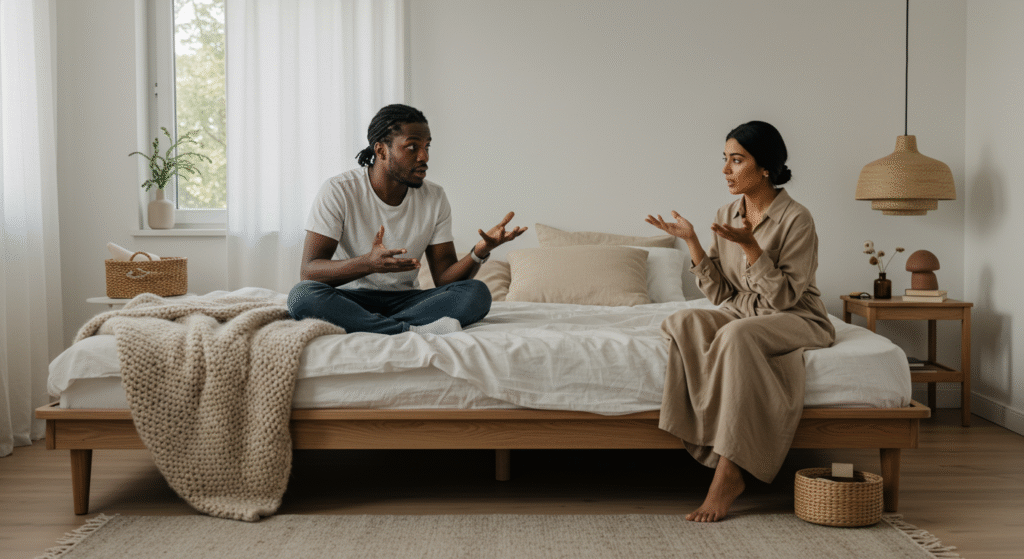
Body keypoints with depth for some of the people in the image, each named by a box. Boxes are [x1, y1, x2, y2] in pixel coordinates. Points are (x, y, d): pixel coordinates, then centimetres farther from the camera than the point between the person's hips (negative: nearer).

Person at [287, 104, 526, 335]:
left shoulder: (435, 198, 2)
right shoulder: (338, 191, -10)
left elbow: (444, 278, -1)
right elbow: (309, 272, -18)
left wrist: (479, 252, -22)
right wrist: (368, 263, -36)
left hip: (405, 301, 3)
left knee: (477, 292, -22)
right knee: (302, 295, -36)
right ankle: (416, 331, -36)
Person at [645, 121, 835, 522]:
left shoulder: (796, 220, -13)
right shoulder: (727, 216, 6)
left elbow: (783, 297, -18)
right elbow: (719, 294, 3)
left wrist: (750, 246, -27)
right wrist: (691, 241, -6)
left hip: (795, 321, -6)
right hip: (742, 314, 6)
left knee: (736, 335, -38)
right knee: (682, 323, -25)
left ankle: (727, 473, -36)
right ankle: (726, 462, -29)